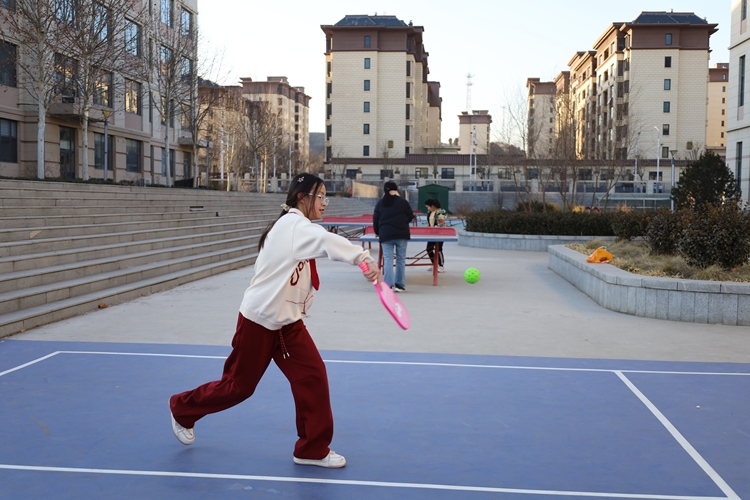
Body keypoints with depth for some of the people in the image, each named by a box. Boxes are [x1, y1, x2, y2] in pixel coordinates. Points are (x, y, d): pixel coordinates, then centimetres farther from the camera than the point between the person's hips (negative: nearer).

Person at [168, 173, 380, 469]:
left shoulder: (297, 228, 11)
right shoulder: (292, 224, -21)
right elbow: (325, 240, -40)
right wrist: (363, 257, -51)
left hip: (287, 323, 8)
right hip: (258, 321, -8)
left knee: (313, 377, -4)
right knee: (238, 386, 6)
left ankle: (312, 450, 7)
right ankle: (182, 409, 33)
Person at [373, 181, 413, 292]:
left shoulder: (380, 203, 4)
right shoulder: (403, 202, -1)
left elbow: (375, 219, 10)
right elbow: (410, 217, 5)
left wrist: (377, 232, 25)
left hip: (385, 235, 1)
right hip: (401, 234, -1)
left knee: (388, 259, 1)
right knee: (401, 259, 6)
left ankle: (389, 285, -8)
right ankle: (400, 285, 8)